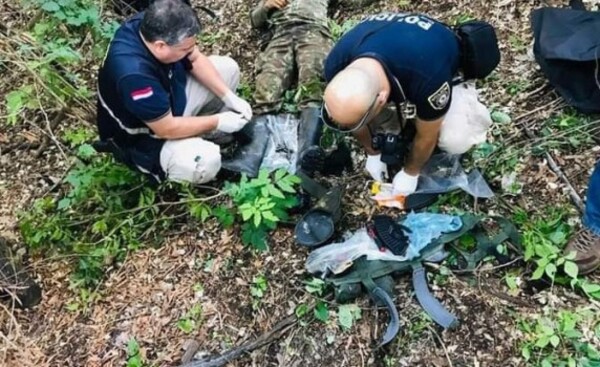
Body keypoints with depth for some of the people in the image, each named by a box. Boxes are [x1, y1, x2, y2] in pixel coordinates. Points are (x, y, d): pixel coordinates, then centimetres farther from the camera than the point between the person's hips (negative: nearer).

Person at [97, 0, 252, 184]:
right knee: (206, 162, -32)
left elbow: (196, 60, -3)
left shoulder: (154, 25, -19)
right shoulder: (134, 74, -41)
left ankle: (202, 130, 9)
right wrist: (218, 122, -21)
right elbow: (167, 129, -31)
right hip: (143, 138, -8)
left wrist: (229, 97, -11)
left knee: (228, 67, 4)